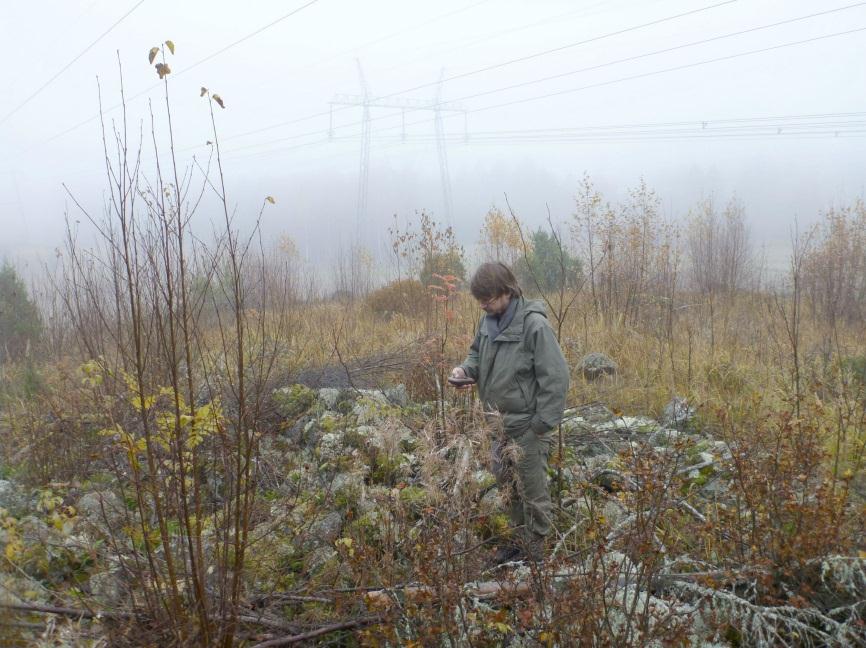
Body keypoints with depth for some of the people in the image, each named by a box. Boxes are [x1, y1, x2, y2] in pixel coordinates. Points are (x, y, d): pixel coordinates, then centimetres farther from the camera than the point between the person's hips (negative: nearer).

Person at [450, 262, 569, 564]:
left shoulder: (533, 325, -22)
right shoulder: (488, 321, 2)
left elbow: (555, 377, -21)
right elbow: (478, 353, 19)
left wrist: (543, 423, -20)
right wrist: (466, 369, -4)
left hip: (528, 425, -8)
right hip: (500, 423, 8)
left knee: (532, 487, 8)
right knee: (507, 483, 20)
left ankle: (534, 544, 24)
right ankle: (519, 536, 37)